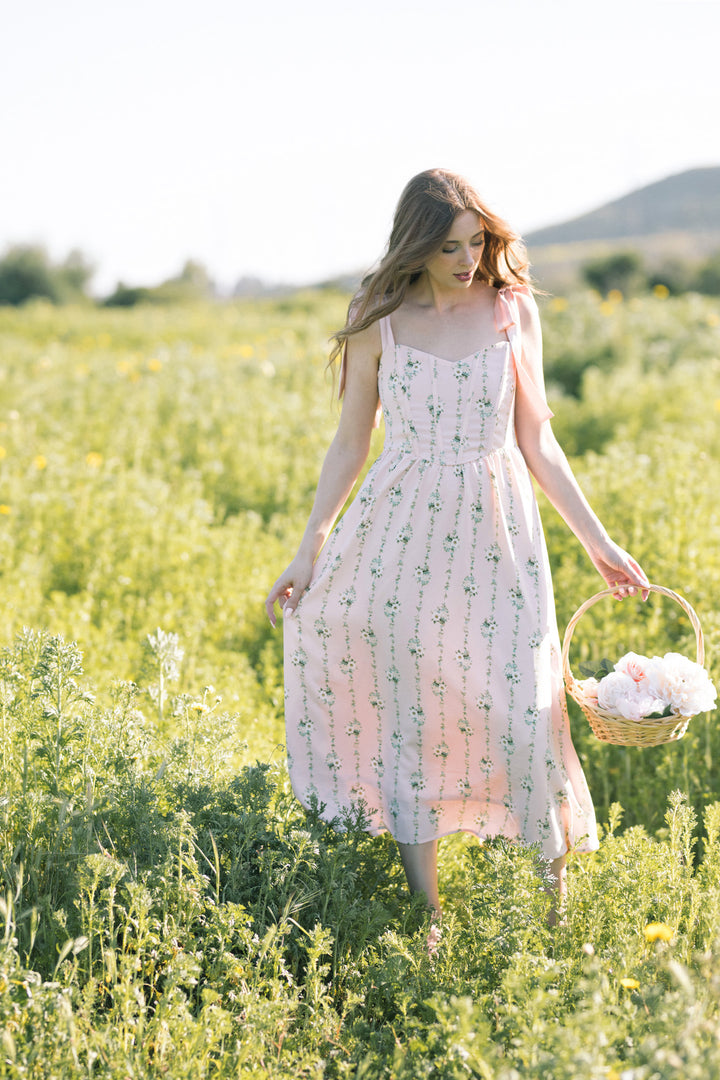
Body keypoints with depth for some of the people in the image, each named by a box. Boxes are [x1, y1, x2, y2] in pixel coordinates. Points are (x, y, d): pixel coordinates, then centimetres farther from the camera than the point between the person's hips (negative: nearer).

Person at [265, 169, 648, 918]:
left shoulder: (513, 310, 2)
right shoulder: (378, 320, 1)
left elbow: (535, 440, 7)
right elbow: (350, 443, 7)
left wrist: (596, 541, 5)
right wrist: (308, 551, 3)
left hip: (496, 531, 0)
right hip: (405, 532, 0)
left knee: (518, 708, -4)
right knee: (406, 716, 1)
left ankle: (558, 881, 19)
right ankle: (427, 914, 12)